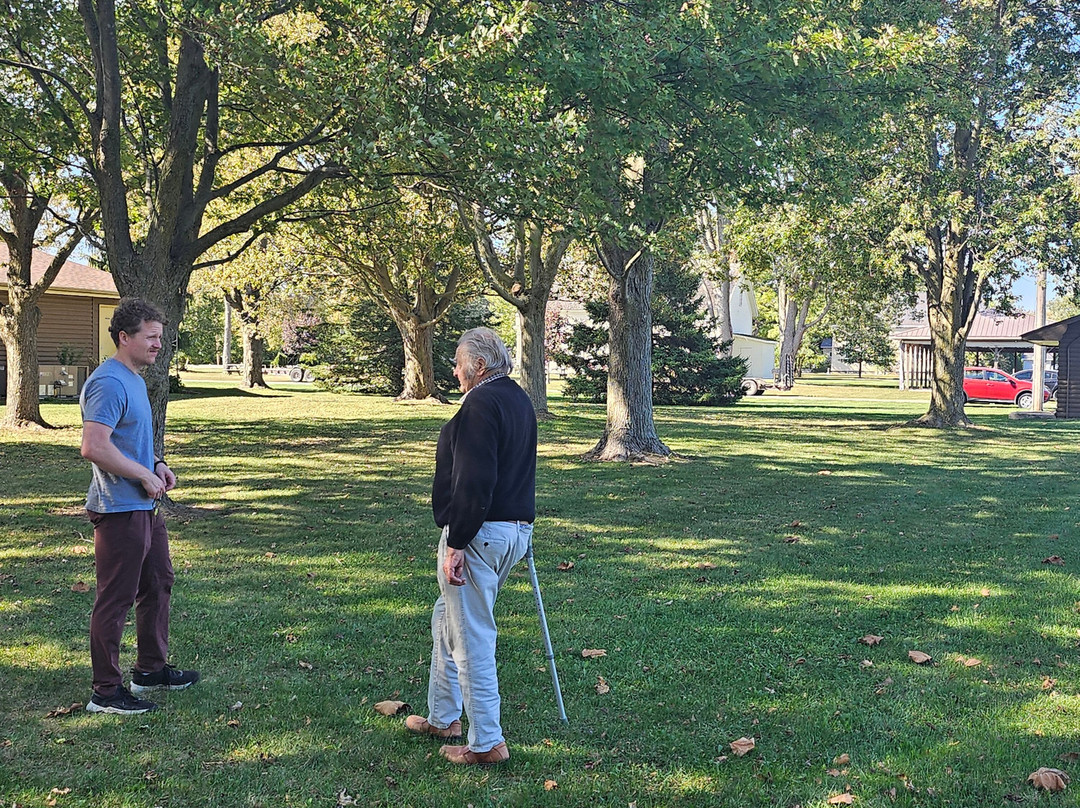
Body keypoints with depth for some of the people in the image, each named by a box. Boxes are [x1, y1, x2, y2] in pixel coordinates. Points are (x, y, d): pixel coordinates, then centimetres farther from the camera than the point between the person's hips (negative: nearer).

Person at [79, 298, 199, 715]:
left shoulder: (134, 379, 13)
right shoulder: (109, 383, -19)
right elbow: (94, 447, -29)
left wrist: (157, 464, 9)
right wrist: (145, 476, -19)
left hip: (145, 507, 11)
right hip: (119, 509, -11)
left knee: (157, 583, 19)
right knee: (116, 599, -2)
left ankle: (151, 669, 34)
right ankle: (106, 691, 9)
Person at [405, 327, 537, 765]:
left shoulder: (481, 403, -17)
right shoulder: (520, 401, 16)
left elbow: (473, 482, -24)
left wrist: (456, 544, -21)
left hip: (479, 532, -11)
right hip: (516, 529, 11)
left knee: (472, 638, -2)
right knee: (446, 619, 23)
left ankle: (486, 743, 6)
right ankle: (442, 717, 34)